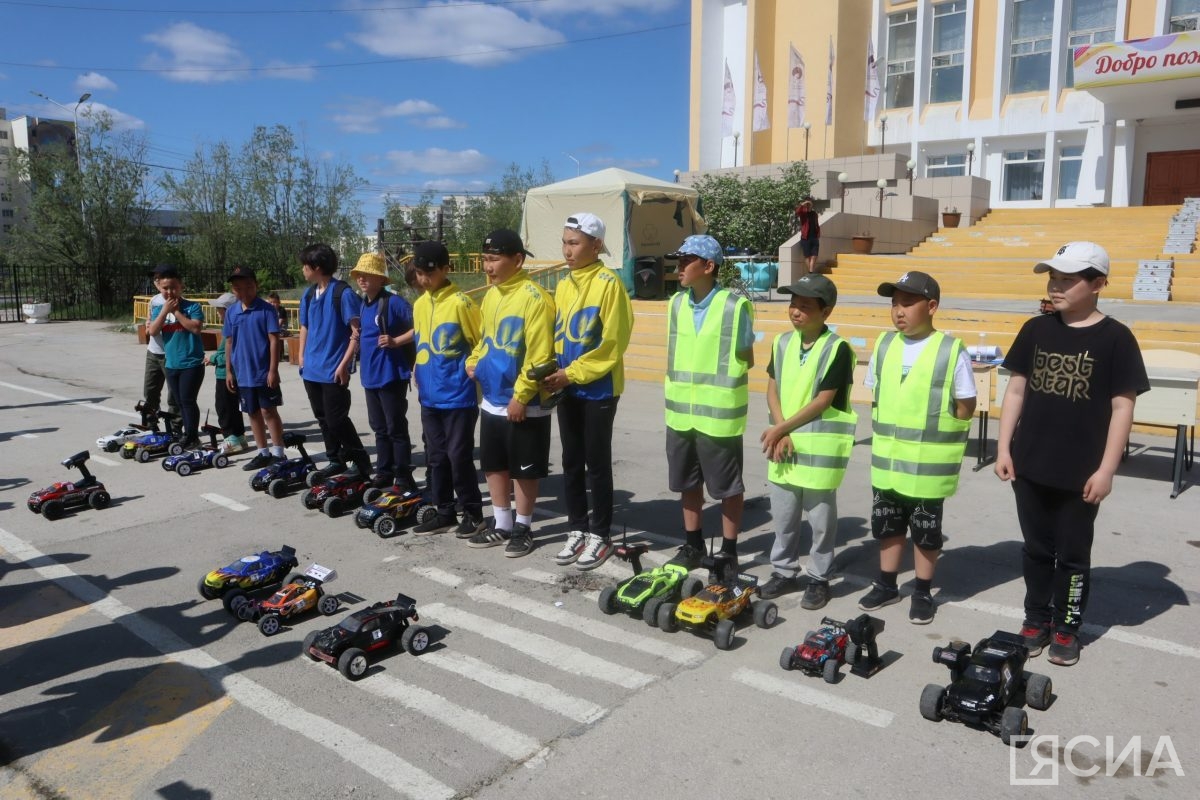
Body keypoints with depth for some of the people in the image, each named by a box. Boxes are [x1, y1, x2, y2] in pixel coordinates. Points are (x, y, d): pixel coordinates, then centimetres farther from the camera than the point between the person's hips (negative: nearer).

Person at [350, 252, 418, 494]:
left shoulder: (394, 302, -13)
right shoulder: (364, 304, 12)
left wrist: (396, 341, -23)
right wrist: (358, 338, 10)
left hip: (391, 374, -8)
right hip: (370, 375, 8)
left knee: (396, 428, -3)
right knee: (379, 428, 16)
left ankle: (404, 479, 4)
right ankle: (383, 474, 26)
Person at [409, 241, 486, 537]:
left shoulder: (461, 303, -13)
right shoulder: (419, 305, 10)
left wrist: (471, 368, -7)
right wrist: (420, 373, 16)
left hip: (459, 396, -7)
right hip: (430, 397, 7)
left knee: (459, 456, -2)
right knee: (435, 458, 12)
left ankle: (473, 513, 12)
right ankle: (444, 512, 23)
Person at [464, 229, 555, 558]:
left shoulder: (534, 297, -16)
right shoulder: (491, 294, 10)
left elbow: (539, 354, -20)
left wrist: (521, 395, -19)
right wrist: (473, 362, 5)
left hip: (523, 404, -8)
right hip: (492, 401, 8)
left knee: (524, 470, 6)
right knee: (494, 466, 16)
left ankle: (523, 528, 21)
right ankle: (501, 524, 29)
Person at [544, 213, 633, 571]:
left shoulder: (609, 284, -12)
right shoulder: (563, 285, 10)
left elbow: (612, 343, -16)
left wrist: (571, 373, -15)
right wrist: (554, 372, -2)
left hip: (599, 389, -7)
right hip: (568, 389, 7)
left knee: (597, 464, 3)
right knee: (571, 462, 12)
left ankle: (600, 535, 15)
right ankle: (577, 530, 23)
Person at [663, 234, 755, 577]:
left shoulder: (734, 306, -12)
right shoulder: (676, 303, 5)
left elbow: (746, 360, -4)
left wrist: (719, 379, -10)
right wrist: (680, 385, 5)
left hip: (719, 413, -5)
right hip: (681, 411, 6)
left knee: (728, 486, 8)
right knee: (688, 482, 16)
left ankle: (729, 551, 22)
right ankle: (693, 544, 32)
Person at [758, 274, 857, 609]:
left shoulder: (837, 349, -12)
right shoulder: (782, 342, 6)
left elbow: (822, 401, -15)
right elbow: (772, 390, 5)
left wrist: (780, 429, -13)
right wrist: (781, 434, -8)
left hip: (820, 447, -5)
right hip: (783, 443, 5)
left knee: (821, 517, 6)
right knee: (783, 515, 14)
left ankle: (819, 579, 20)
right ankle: (784, 572, 29)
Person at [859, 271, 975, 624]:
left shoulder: (952, 350, -11)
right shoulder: (884, 344, 3)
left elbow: (966, 406, -6)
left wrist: (935, 436, -6)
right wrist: (889, 434, 4)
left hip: (928, 464, -4)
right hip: (887, 460, 5)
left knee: (926, 530, 9)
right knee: (887, 525, 15)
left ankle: (923, 593, 25)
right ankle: (887, 585, 31)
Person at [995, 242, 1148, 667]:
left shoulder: (1115, 338, -8)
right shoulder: (1036, 329, 3)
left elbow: (1122, 407, -8)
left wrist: (1106, 469, -11)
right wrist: (1004, 447, 2)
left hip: (1081, 473, -3)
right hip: (1030, 467, 3)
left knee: (1073, 554, 11)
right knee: (1036, 548, 15)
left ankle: (1067, 628, 27)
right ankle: (1036, 619, 30)